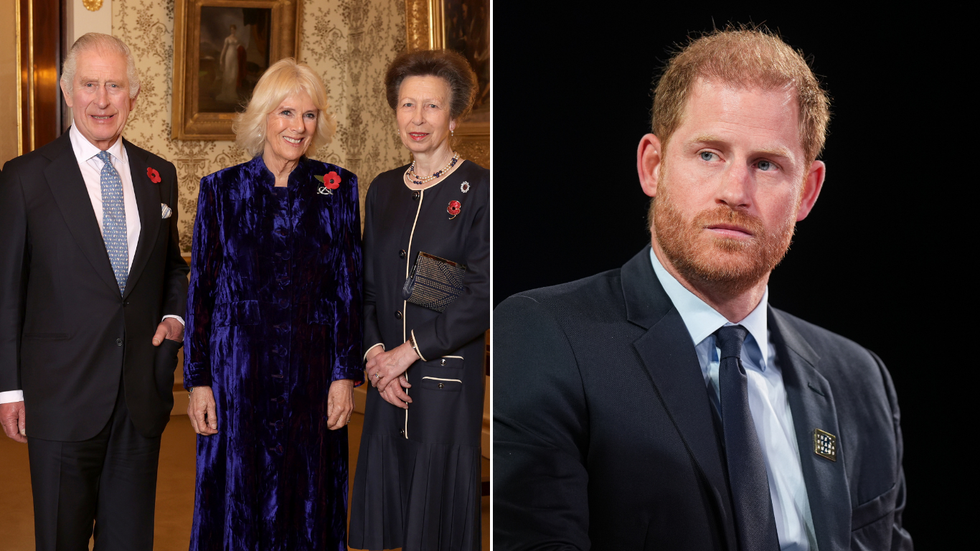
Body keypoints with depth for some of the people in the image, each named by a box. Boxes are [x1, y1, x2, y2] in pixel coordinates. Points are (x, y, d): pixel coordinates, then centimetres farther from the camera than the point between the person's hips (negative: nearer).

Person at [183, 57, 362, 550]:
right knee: (239, 505, 7)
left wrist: (345, 375, -3)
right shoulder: (221, 190, 2)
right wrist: (198, 380, -1)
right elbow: (200, 290, 3)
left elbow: (348, 288, 2)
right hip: (239, 370, 0)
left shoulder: (338, 187, 2)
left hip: (312, 375, 0)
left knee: (310, 507, 7)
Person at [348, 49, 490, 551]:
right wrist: (374, 351, -4)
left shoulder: (479, 190, -7)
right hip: (388, 381, 5)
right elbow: (366, 285, 12)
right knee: (385, 505, 10)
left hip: (449, 381, -5)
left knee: (439, 511, 3)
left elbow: (482, 297, -12)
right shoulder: (383, 190, 11)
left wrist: (410, 349, -11)